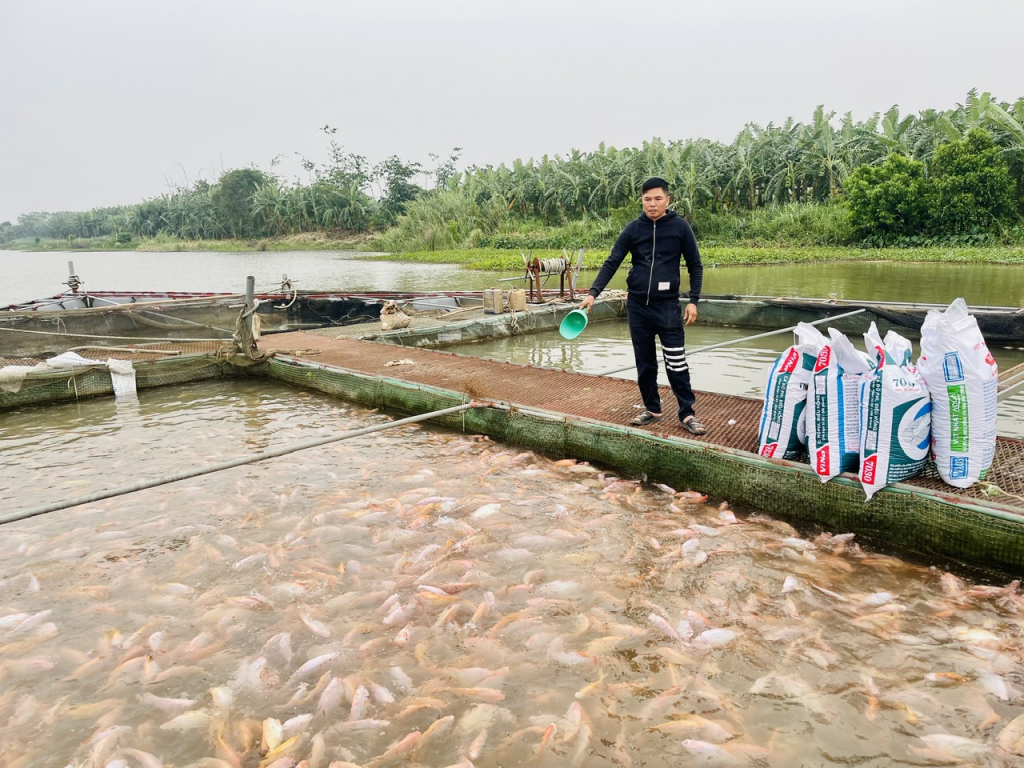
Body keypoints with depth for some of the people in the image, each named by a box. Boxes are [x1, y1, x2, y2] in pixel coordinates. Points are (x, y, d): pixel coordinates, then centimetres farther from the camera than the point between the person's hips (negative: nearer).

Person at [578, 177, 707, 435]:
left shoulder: (680, 226, -2)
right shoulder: (633, 229, 2)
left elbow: (695, 266, 3)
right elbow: (611, 263, -1)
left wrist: (693, 301, -4)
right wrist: (593, 293, -13)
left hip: (668, 306, -2)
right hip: (637, 306, 3)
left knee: (676, 364, -4)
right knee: (644, 363, 10)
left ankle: (687, 414, 7)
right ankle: (652, 409, 23)